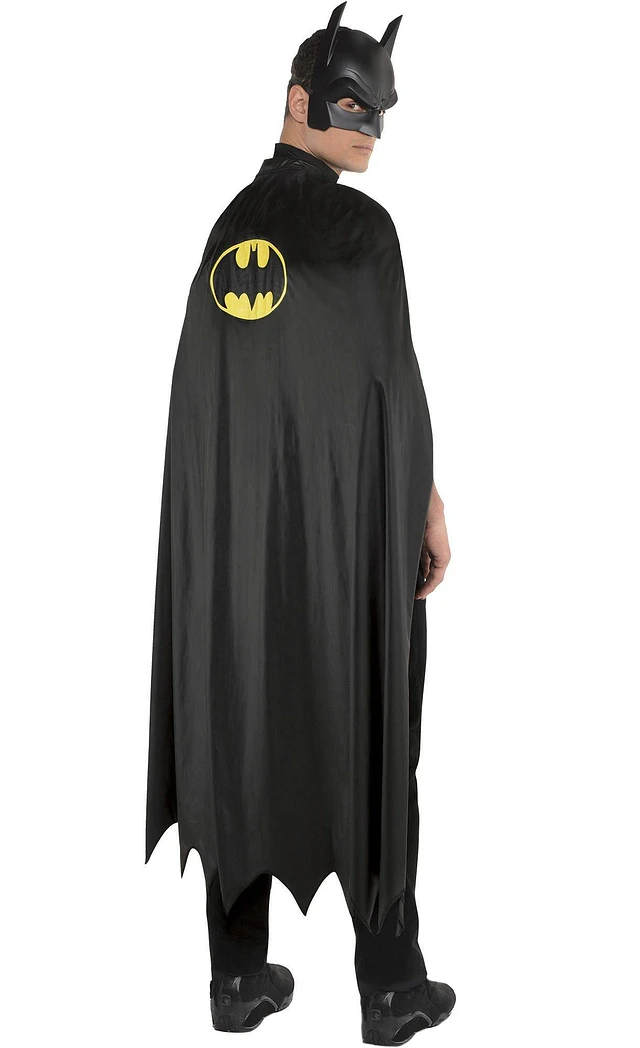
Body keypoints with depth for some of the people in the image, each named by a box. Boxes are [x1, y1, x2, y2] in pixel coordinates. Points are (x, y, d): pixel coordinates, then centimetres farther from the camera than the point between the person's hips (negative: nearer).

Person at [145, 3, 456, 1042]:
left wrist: (227, 504, 14)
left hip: (233, 523, 6)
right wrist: (426, 500, -3)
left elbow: (208, 389, 9)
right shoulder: (359, 224, -10)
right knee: (365, 734, 5)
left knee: (240, 726, 10)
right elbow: (395, 382, -13)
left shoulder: (231, 224, 9)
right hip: (348, 522, -5)